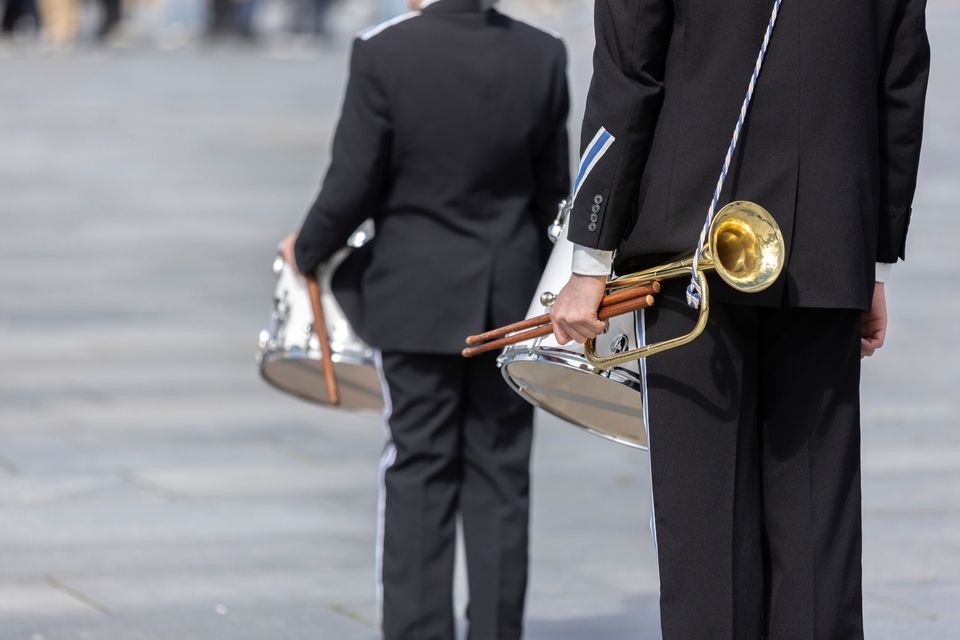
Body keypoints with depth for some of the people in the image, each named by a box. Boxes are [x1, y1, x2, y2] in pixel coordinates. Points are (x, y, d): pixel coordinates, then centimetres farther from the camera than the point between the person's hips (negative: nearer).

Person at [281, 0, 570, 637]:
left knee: (420, 473, 6)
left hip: (419, 297, -2)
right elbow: (553, 191, 3)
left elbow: (353, 186, -12)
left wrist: (306, 249, 7)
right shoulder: (542, 56, -5)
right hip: (511, 299, 2)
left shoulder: (383, 54, -15)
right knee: (499, 476, 8)